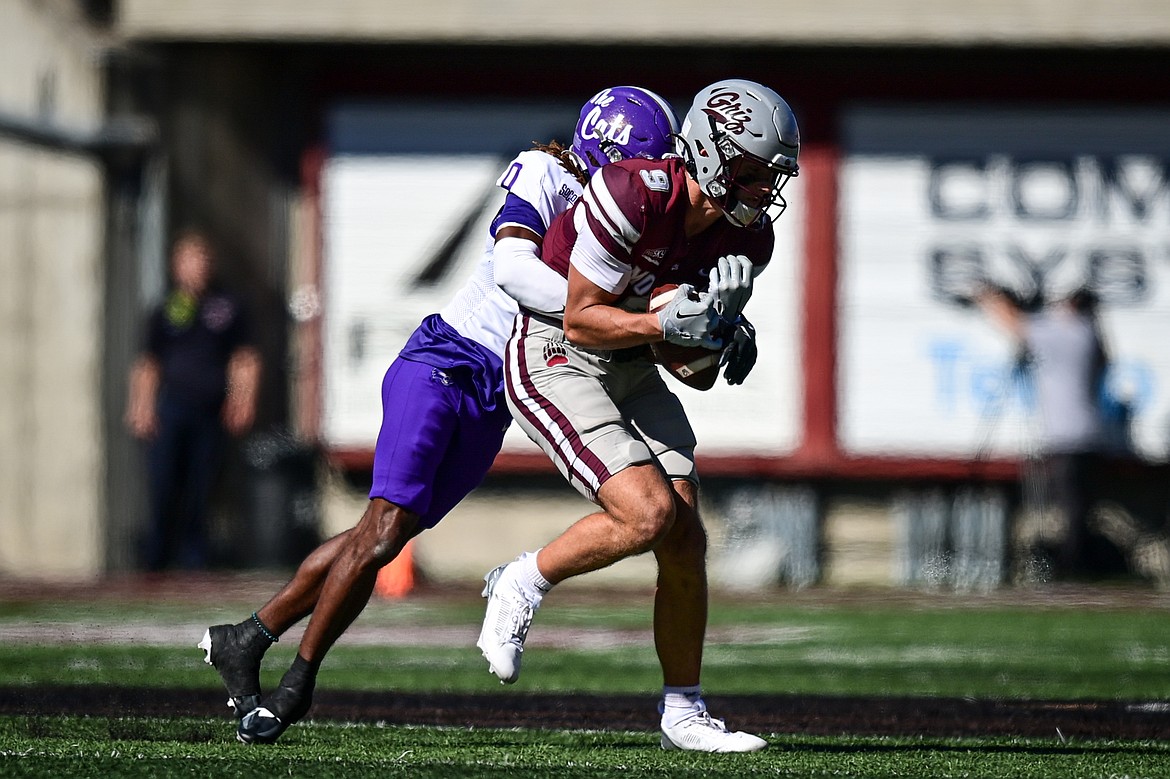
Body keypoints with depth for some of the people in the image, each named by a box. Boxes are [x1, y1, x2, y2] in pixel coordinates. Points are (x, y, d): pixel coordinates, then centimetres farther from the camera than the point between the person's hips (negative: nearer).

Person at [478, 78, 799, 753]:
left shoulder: (748, 235, -5)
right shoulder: (635, 196, -27)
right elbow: (581, 320, -21)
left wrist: (730, 336, -12)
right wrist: (667, 323, -32)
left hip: (630, 369, 7)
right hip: (554, 362, -7)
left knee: (686, 542, 1)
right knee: (649, 514, -22)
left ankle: (684, 713, 14)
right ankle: (522, 585, 2)